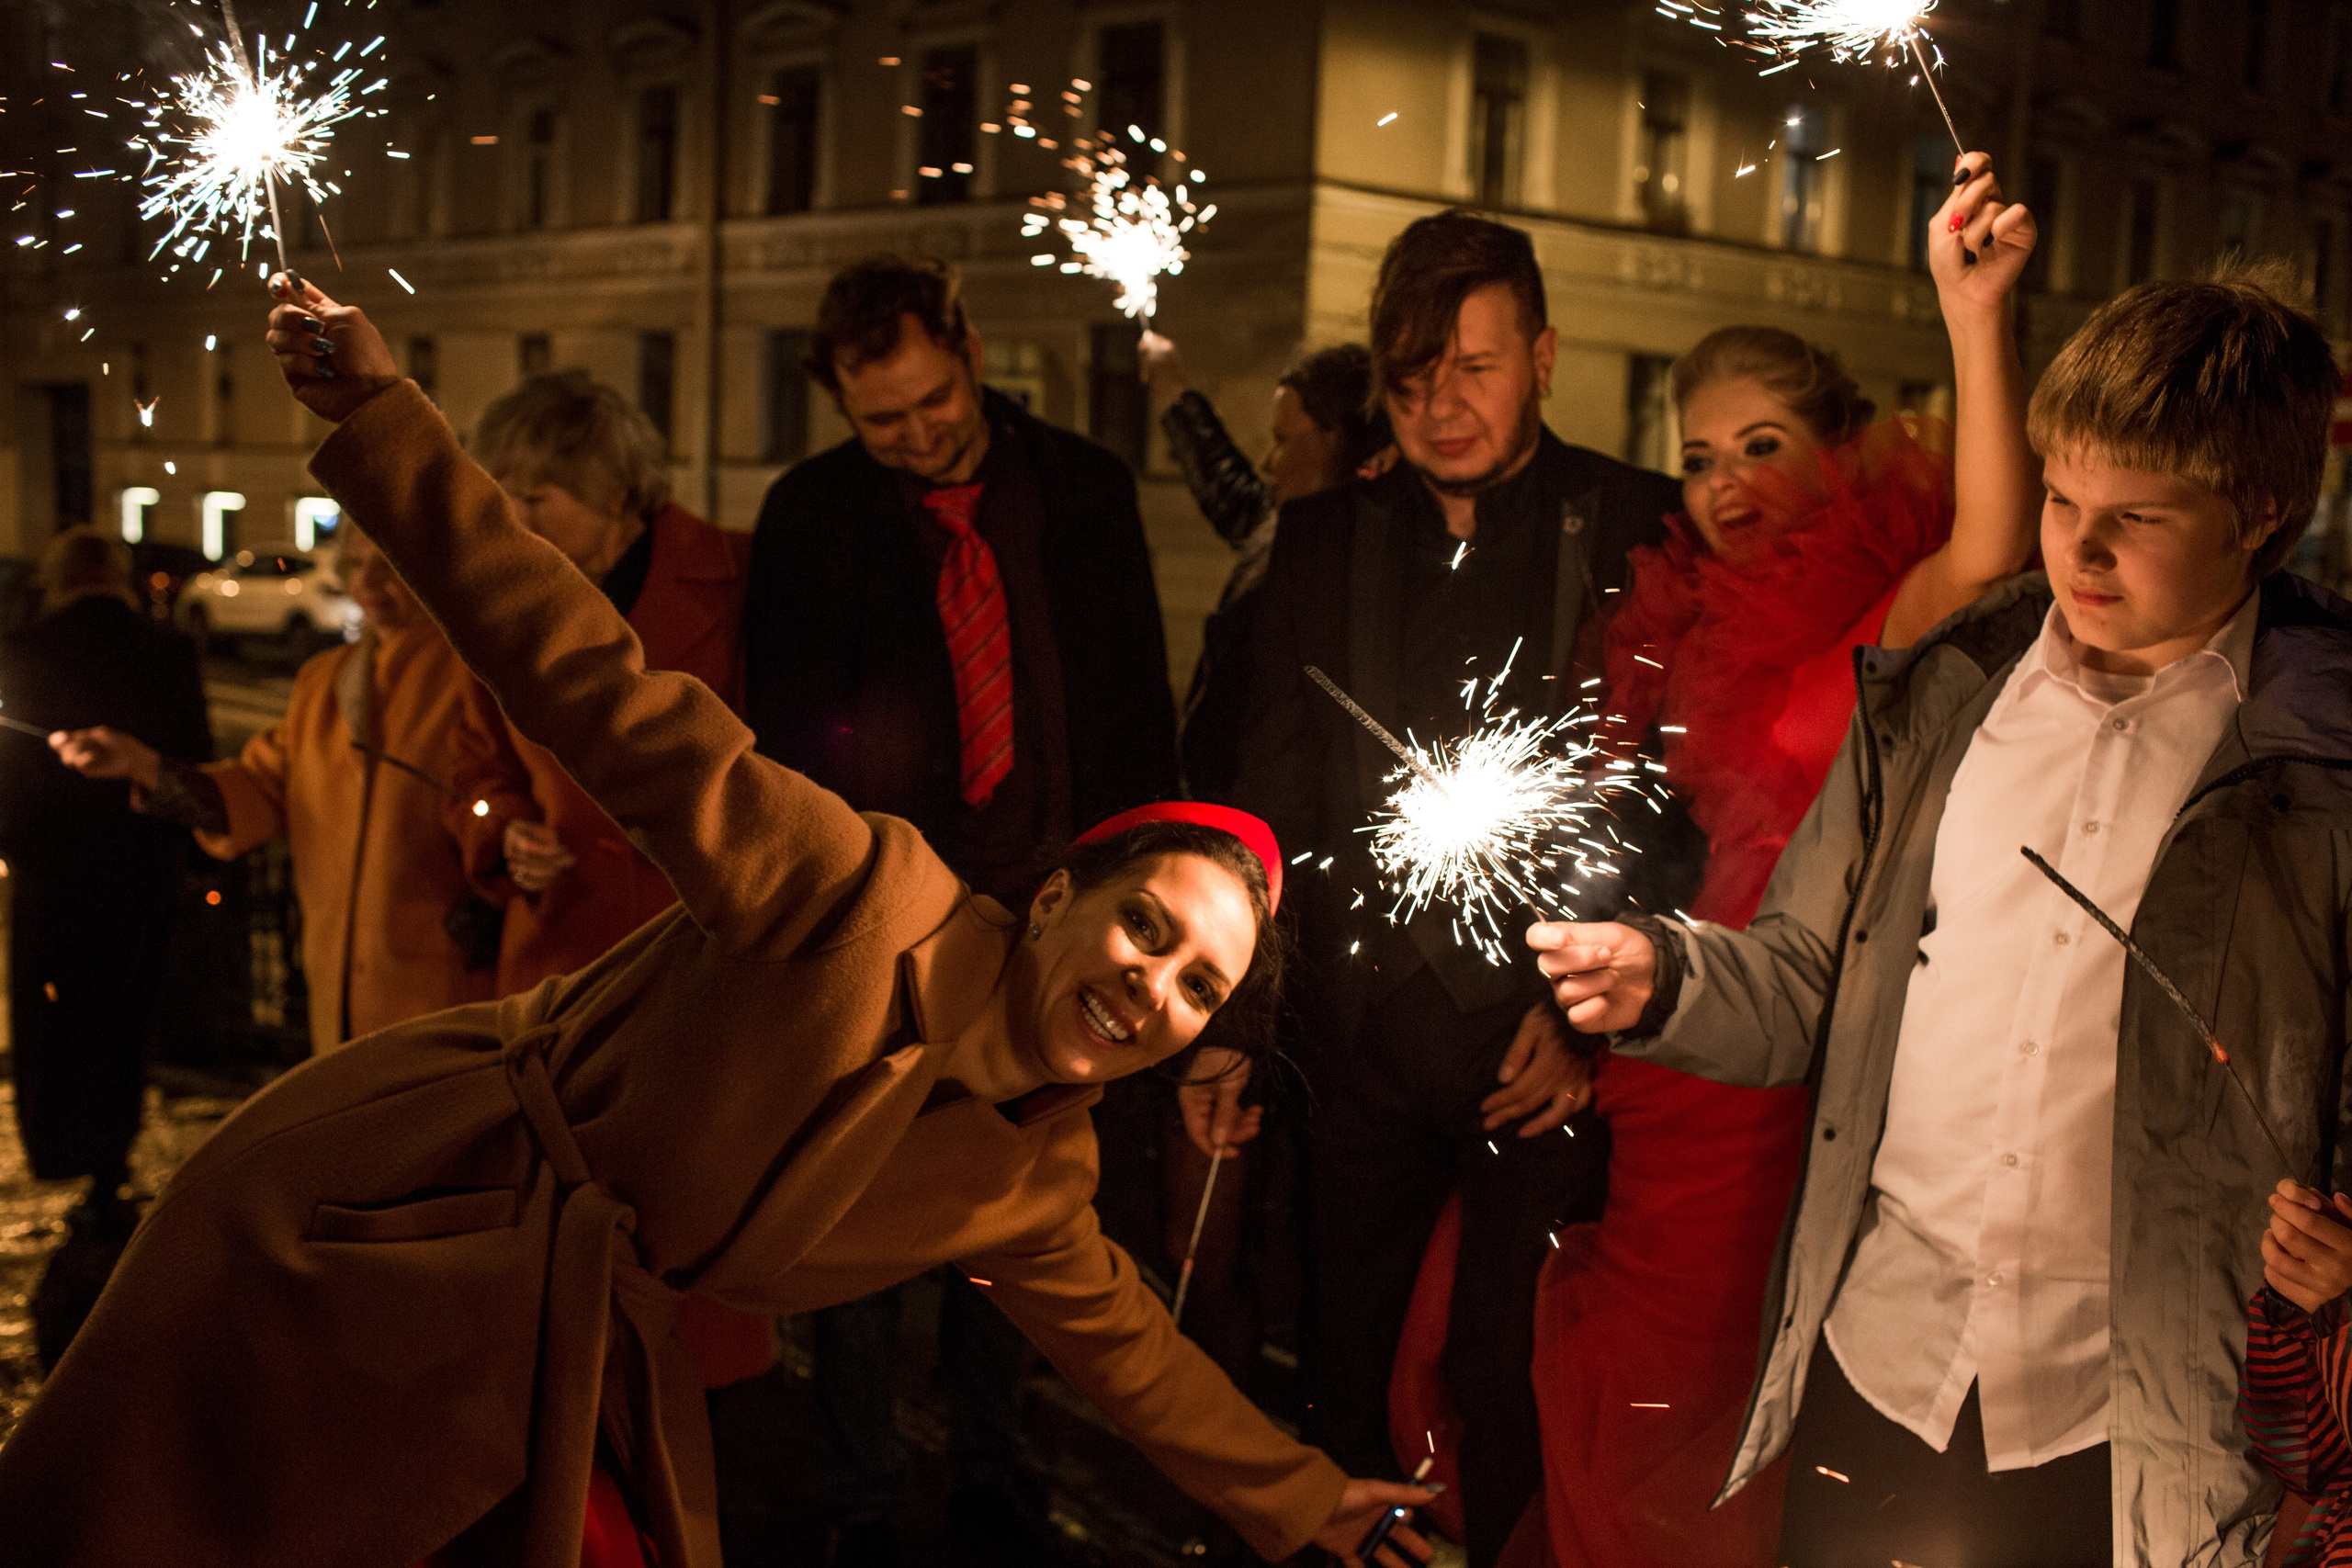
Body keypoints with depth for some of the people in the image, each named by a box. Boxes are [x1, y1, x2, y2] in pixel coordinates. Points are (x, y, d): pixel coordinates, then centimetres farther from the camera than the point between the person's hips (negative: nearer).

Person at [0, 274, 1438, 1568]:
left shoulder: (1035, 1183, -2)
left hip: (572, 1340, 6)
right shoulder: (873, 900, -24)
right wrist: (383, 414, -27)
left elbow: (1119, 1335, 15)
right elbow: (605, 688, -25)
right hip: (372, 1222, -6)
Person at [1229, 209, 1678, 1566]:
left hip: (1546, 1042, -3)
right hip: (1366, 1033, 3)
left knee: (1512, 1384, 6)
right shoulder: (1325, 539, 7)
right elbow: (1274, 796, 10)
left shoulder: (1640, 529, -4)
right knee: (1344, 1368, 13)